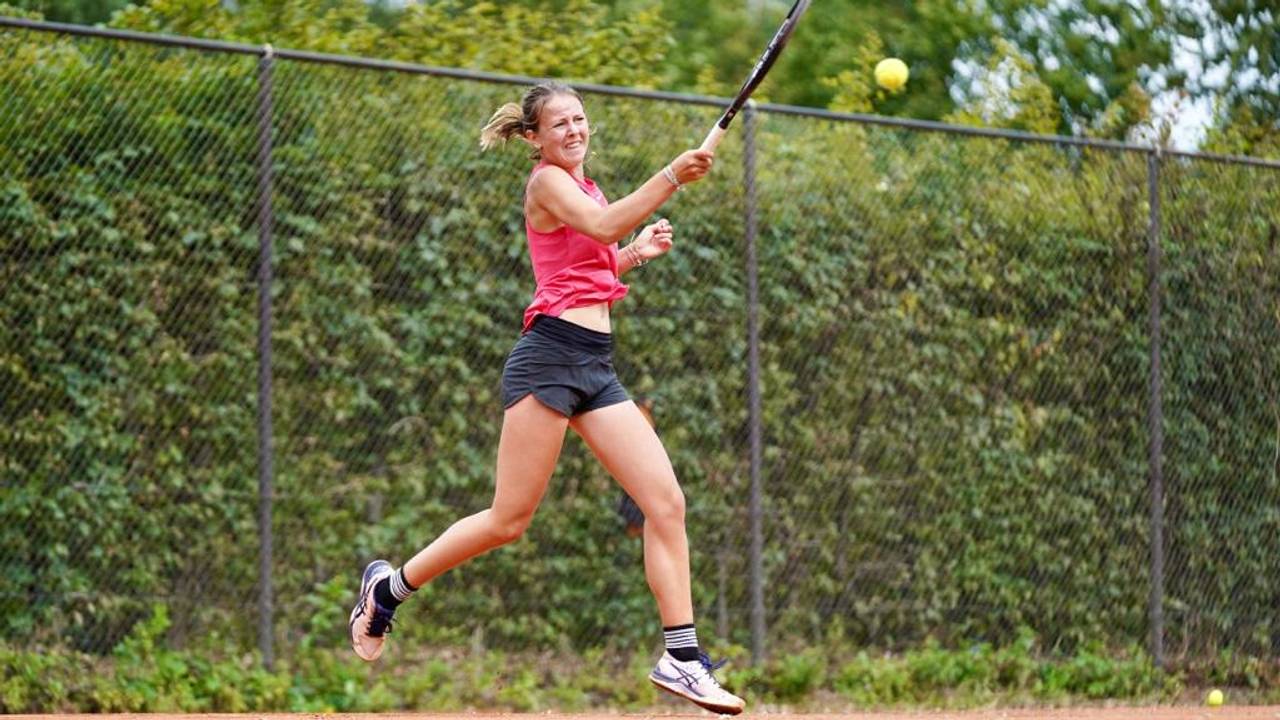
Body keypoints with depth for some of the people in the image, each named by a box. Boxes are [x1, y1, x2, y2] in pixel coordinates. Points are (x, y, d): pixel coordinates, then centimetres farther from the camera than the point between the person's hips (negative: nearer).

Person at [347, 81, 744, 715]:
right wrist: (672, 176, -34)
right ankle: (388, 586, 15)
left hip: (595, 368, 8)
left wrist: (637, 251, 14)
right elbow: (601, 226, -24)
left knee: (666, 502, -5)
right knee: (509, 521, -5)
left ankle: (682, 657, -5)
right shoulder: (547, 180, -4)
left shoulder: (582, 185, 22)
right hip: (550, 357, -8)